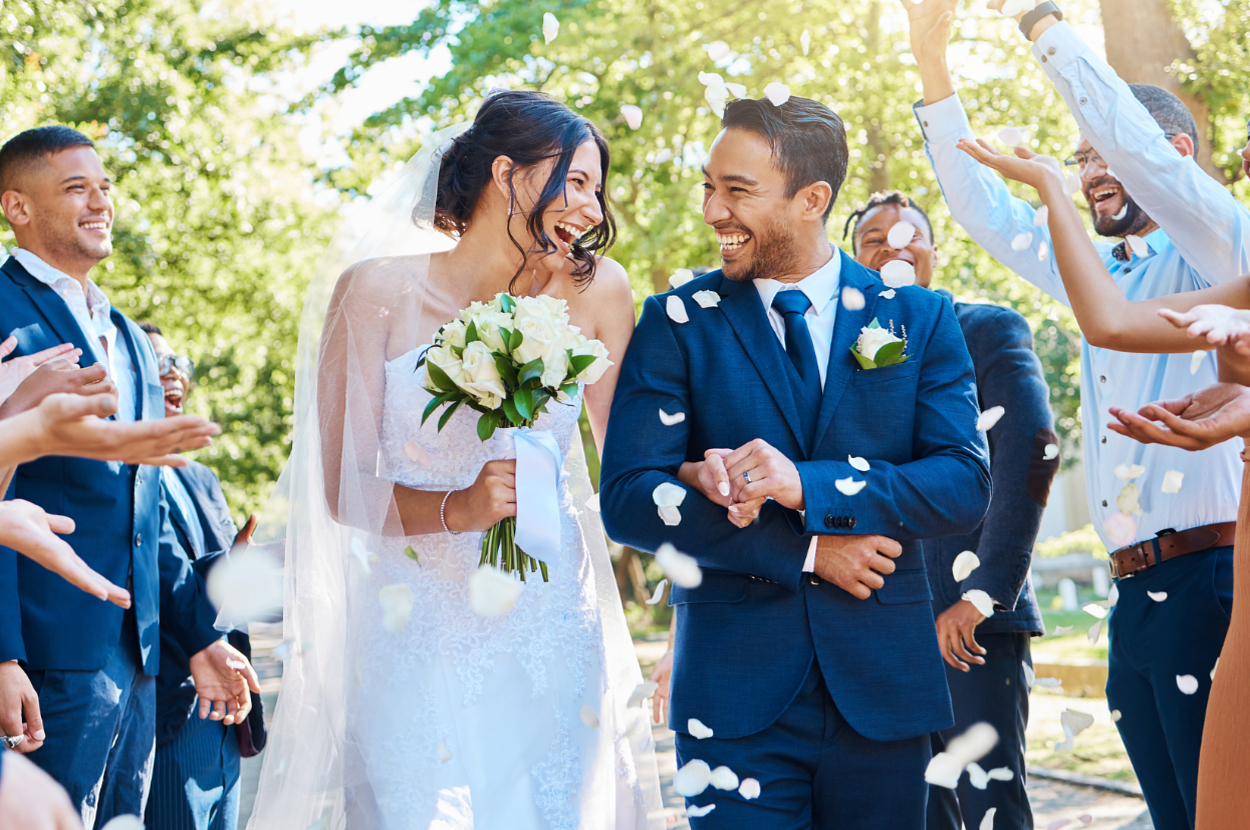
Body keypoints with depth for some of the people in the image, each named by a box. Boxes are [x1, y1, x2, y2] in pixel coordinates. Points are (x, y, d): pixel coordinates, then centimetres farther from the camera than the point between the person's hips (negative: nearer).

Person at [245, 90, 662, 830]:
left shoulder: (595, 292, 0)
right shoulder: (379, 292, -7)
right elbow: (341, 490, -8)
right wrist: (458, 509, -21)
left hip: (552, 637, 3)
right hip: (417, 637, -2)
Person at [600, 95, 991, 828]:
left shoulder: (921, 319, 5)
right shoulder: (678, 322, 2)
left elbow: (966, 484, -5)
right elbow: (628, 499, -6)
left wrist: (804, 486, -19)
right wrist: (804, 551, -13)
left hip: (882, 684, 1)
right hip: (736, 685, -1)